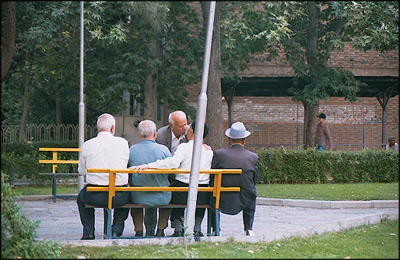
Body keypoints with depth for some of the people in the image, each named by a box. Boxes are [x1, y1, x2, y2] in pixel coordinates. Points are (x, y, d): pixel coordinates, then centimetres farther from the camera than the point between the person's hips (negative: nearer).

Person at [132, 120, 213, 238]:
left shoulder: (184, 147, -10)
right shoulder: (209, 151, 5)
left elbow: (173, 162, -27)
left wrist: (148, 166, -33)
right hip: (202, 196, 3)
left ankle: (178, 229, 25)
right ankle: (197, 229, 30)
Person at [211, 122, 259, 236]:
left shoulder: (219, 154, -10)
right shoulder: (253, 157, -6)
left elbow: (211, 179, -3)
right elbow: (254, 180, 5)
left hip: (223, 201, -1)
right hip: (244, 201, 1)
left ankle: (215, 229, 30)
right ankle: (248, 229, 31)